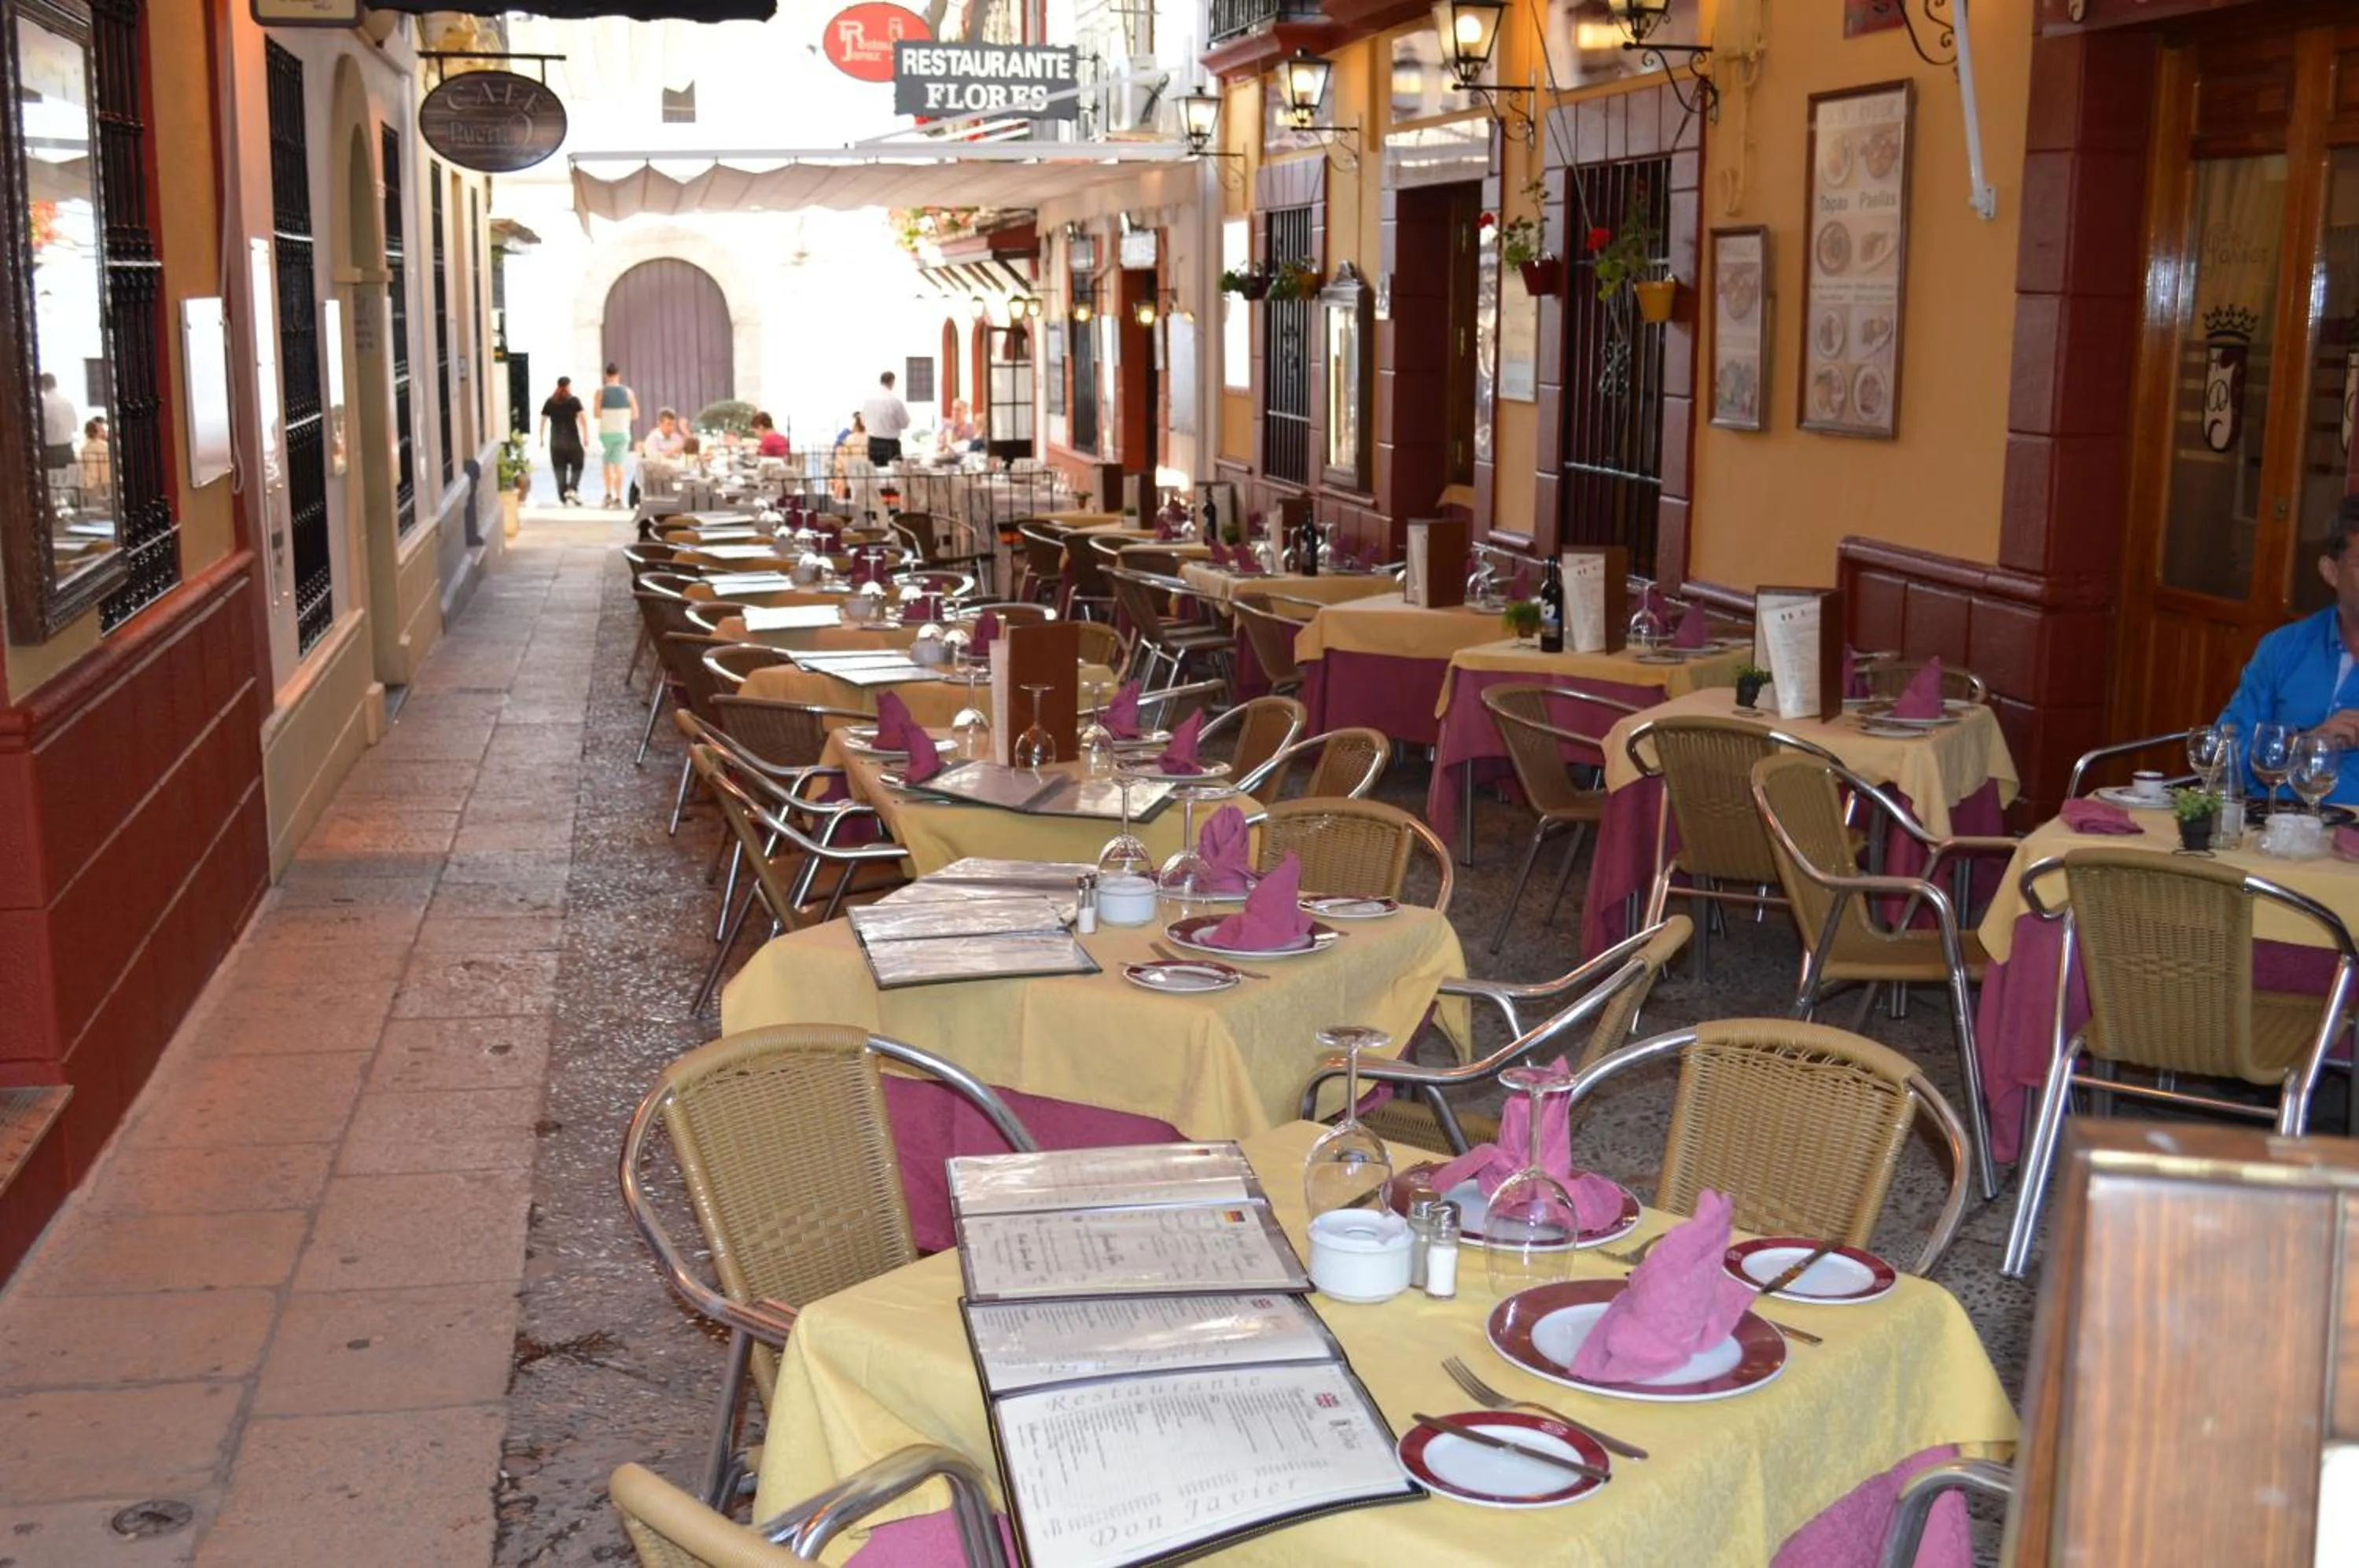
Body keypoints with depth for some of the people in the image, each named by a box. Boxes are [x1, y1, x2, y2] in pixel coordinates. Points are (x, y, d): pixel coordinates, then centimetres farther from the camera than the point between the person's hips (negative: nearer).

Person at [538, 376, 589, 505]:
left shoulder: (550, 402, 6)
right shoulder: (574, 401, -3)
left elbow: (543, 421, 6)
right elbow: (583, 419, -12)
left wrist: (542, 438, 14)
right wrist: (586, 437, -9)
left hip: (556, 442, 3)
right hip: (572, 440, -3)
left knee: (560, 470, 6)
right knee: (576, 467, 9)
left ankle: (563, 499, 3)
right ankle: (572, 489, -14)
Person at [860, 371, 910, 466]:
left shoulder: (868, 400, -2)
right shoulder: (895, 402, -16)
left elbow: (863, 419, 14)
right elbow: (905, 424, -4)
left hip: (873, 444, 5)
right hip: (890, 444, -5)